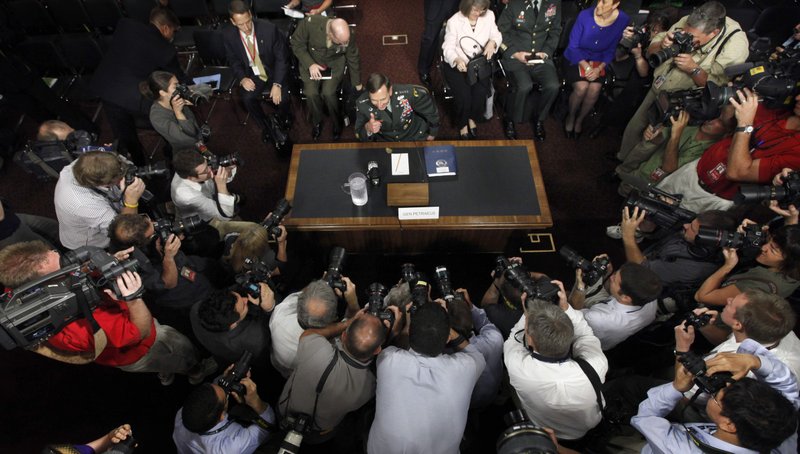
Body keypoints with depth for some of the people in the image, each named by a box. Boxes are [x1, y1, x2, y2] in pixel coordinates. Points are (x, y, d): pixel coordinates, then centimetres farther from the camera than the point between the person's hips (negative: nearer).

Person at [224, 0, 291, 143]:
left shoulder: (269, 28, -22)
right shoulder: (228, 35, -12)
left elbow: (281, 57, -15)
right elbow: (233, 60, 3)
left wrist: (277, 84, -24)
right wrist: (242, 78, -16)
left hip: (274, 71, -2)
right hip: (253, 74, 2)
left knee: (282, 98, -26)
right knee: (247, 98, -24)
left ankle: (284, 121, 10)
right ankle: (264, 125, 5)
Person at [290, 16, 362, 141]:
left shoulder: (348, 36, -24)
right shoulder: (310, 23, -31)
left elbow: (353, 60, -6)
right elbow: (296, 44, -13)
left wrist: (357, 84, 7)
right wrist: (310, 64, -24)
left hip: (334, 63, 0)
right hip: (311, 62, 0)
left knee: (328, 93, -21)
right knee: (311, 93, -18)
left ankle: (337, 122, 8)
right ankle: (317, 122, 12)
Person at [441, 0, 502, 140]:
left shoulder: (489, 15, -2)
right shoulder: (454, 21, -12)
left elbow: (497, 35, 9)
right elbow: (448, 48, -13)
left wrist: (492, 42, -17)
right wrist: (457, 60, -35)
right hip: (456, 65, -3)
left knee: (481, 92, -23)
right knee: (464, 95, -24)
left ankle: (472, 118, 10)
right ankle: (462, 124, 6)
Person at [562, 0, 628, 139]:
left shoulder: (623, 20, -13)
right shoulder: (585, 15, -19)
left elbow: (610, 51, -2)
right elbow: (573, 47, -11)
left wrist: (599, 68, -17)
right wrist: (586, 67, -19)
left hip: (598, 62, 2)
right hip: (575, 59, -2)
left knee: (595, 89, -23)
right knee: (582, 87, -26)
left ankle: (580, 120, 6)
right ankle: (570, 116, 4)